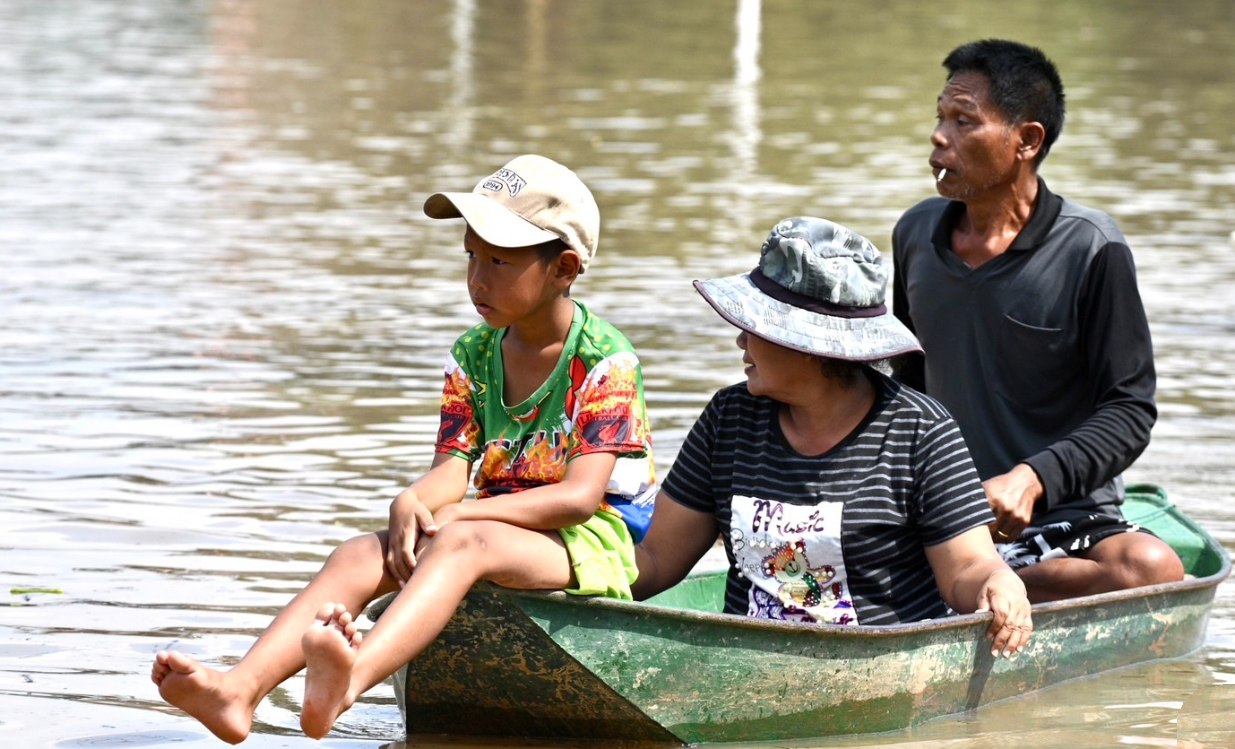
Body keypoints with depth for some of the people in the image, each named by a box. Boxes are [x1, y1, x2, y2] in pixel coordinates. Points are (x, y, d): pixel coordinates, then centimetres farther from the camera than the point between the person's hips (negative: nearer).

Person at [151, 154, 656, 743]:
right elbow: (451, 470, 3)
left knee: (460, 543, -37)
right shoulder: (472, 357, 11)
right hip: (494, 530, 6)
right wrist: (411, 504, -22)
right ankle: (241, 689, -44)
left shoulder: (605, 361, -8)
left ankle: (352, 678, -66)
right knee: (361, 555, -21)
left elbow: (580, 495, -17)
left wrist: (457, 514, -22)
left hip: (589, 543, -6)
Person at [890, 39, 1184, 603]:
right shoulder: (915, 234, 8)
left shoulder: (1089, 250, -7)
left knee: (1152, 568, -36)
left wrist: (1033, 478, -24)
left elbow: (1129, 410, -8)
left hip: (1067, 518, -2)